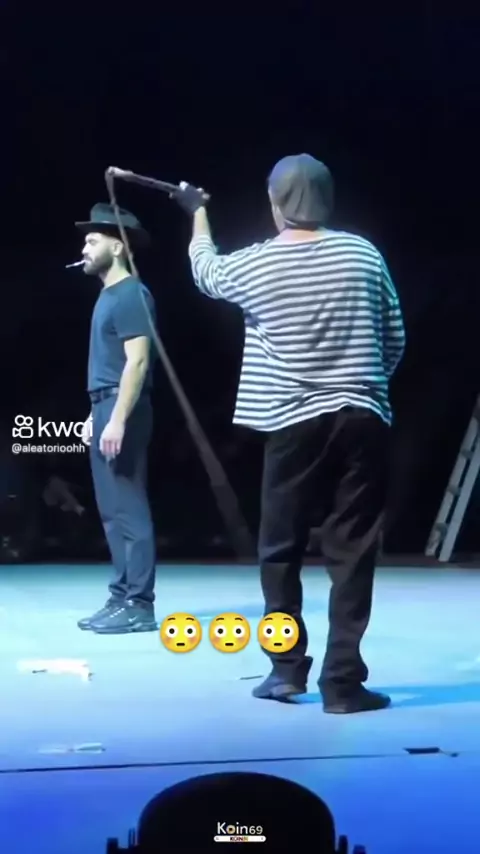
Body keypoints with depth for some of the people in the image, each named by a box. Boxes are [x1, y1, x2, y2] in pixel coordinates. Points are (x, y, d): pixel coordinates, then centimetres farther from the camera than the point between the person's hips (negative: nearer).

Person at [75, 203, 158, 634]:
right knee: (113, 510, 11)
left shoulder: (131, 294, -10)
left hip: (122, 409, -10)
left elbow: (137, 361, -19)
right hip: (106, 407, 10)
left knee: (128, 508, -8)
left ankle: (139, 605, -5)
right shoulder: (108, 295, 19)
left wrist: (118, 420, -23)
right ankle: (121, 599, 16)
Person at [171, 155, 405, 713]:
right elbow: (395, 340, 7)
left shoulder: (253, 265, -2)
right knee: (352, 552, 3)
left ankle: (287, 667, 20)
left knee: (281, 550, 15)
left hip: (294, 424, -1)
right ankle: (342, 682, 5)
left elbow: (205, 272, 21)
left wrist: (198, 213, 38)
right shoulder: (364, 255, 2)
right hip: (362, 420, 1)